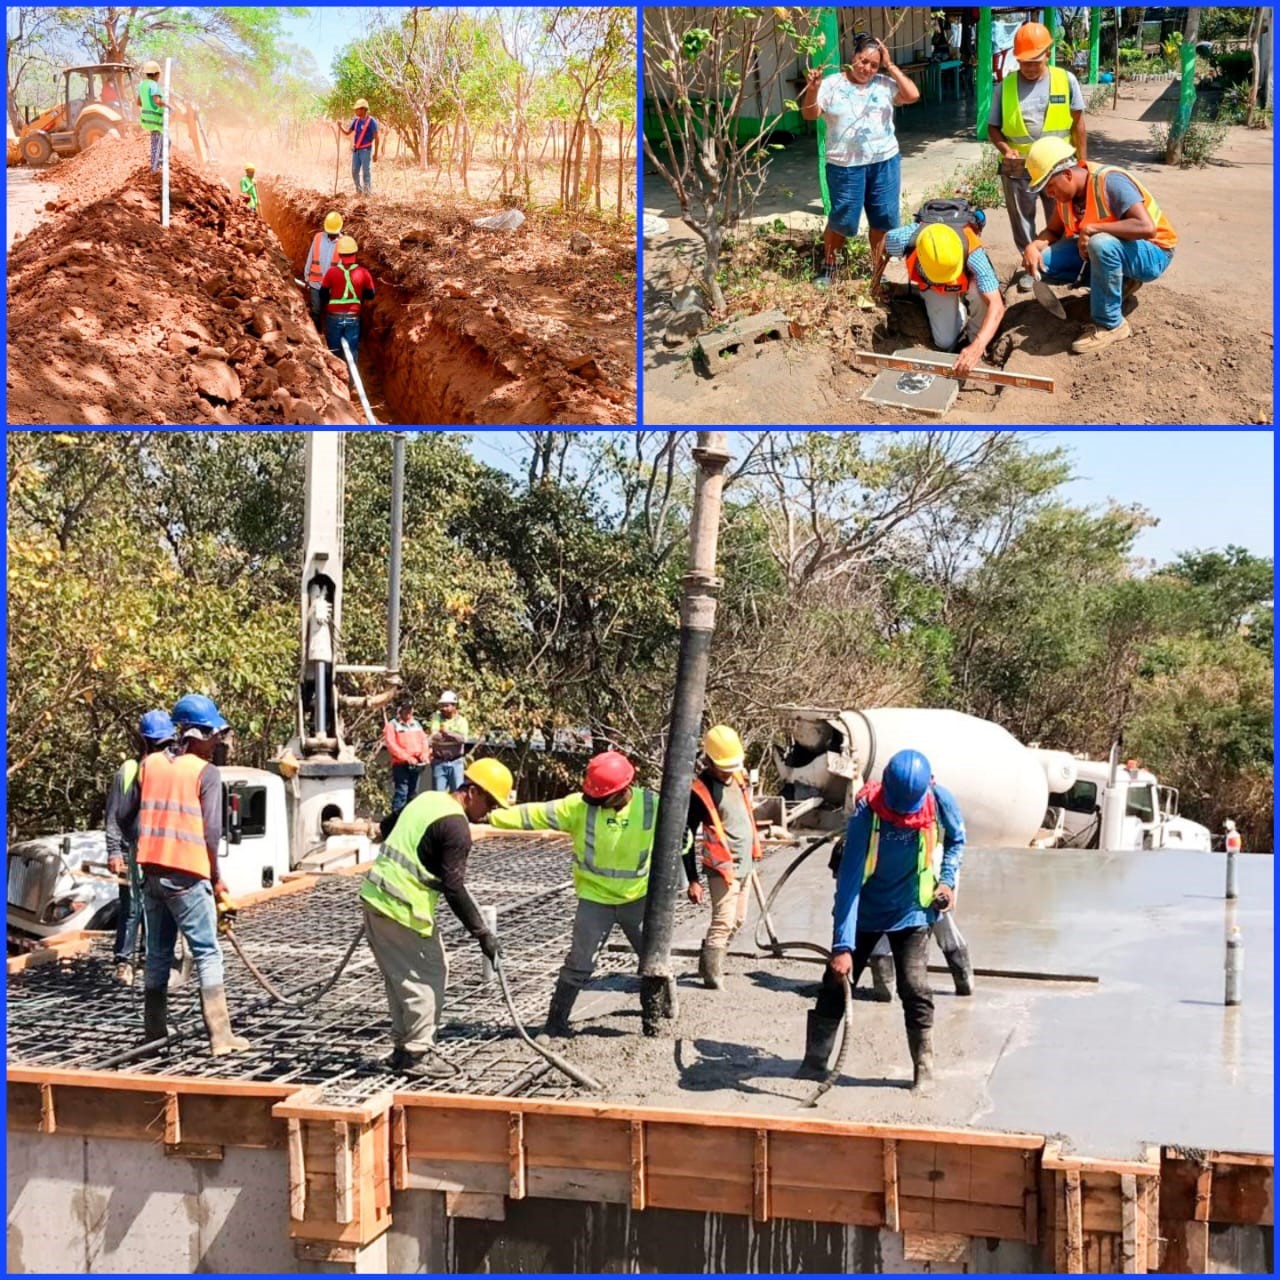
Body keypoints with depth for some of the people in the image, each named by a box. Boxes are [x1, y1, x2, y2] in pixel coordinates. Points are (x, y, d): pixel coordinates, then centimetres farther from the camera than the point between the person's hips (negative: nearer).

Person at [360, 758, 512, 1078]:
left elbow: (385, 827, 25)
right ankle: (415, 1056, 2)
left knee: (400, 977, 18)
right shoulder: (456, 827, -14)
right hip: (403, 909, -9)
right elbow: (454, 890, -18)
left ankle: (402, 1049, 25)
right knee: (429, 977, 1)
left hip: (374, 896, 9)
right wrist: (482, 934, -14)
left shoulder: (426, 799, 12)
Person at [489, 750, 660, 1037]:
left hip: (639, 898, 1)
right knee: (580, 963, 2)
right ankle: (557, 1020, 17)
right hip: (595, 898, -1)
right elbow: (535, 814, -20)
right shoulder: (580, 806, -18)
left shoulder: (650, 806, -15)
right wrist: (491, 816, -28)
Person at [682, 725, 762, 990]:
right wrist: (693, 880, -15)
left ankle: (709, 964, 27)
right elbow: (686, 837, -14)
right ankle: (712, 976, -4)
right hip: (723, 867, -8)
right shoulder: (700, 790, -17)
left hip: (745, 864, 8)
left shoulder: (738, 778, 6)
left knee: (737, 921, 14)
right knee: (723, 922, -12)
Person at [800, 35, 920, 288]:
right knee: (842, 220, 2)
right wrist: (812, 90, -24)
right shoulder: (832, 85, -1)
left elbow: (912, 95, -7)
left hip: (884, 162, 3)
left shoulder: (885, 84, 4)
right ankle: (828, 267, 21)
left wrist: (890, 66, -6)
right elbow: (809, 115, -5)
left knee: (883, 219, 8)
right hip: (845, 165, -3)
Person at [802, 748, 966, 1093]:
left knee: (914, 988, -5)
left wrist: (947, 880, -11)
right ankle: (814, 1062, 18)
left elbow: (956, 841, 6)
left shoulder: (942, 802, -19)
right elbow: (849, 880, -30)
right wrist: (842, 945, -34)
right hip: (863, 911, -1)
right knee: (836, 983, 4)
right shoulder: (866, 812, -28)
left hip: (911, 913, 1)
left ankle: (924, 1068, 11)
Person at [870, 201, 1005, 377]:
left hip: (968, 279, -2)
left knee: (980, 297, -36)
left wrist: (977, 348, -63)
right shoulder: (905, 238, -42)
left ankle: (974, 338, -1)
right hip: (932, 286, 2)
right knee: (946, 343, -2)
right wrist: (877, 274, 3)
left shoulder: (973, 255, -46)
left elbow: (996, 307, -49)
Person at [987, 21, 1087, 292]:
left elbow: (1078, 123, 2)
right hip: (1017, 168, 1)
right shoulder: (1006, 86, -2)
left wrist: (1081, 162, 1)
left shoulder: (1066, 80, -3)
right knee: (1022, 221, 13)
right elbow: (993, 127, 2)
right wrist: (1006, 149, -17)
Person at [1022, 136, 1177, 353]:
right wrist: (1033, 246, -16)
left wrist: (1092, 228, -32)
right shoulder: (1065, 190, -5)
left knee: (1101, 244, -39)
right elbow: (1053, 231, 6)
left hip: (1151, 253, -8)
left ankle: (1110, 325, -23)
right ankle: (1118, 282, 5)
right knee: (1045, 262, -9)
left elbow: (1147, 227, -37)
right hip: (1105, 252, 8)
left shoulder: (1110, 181, -28)